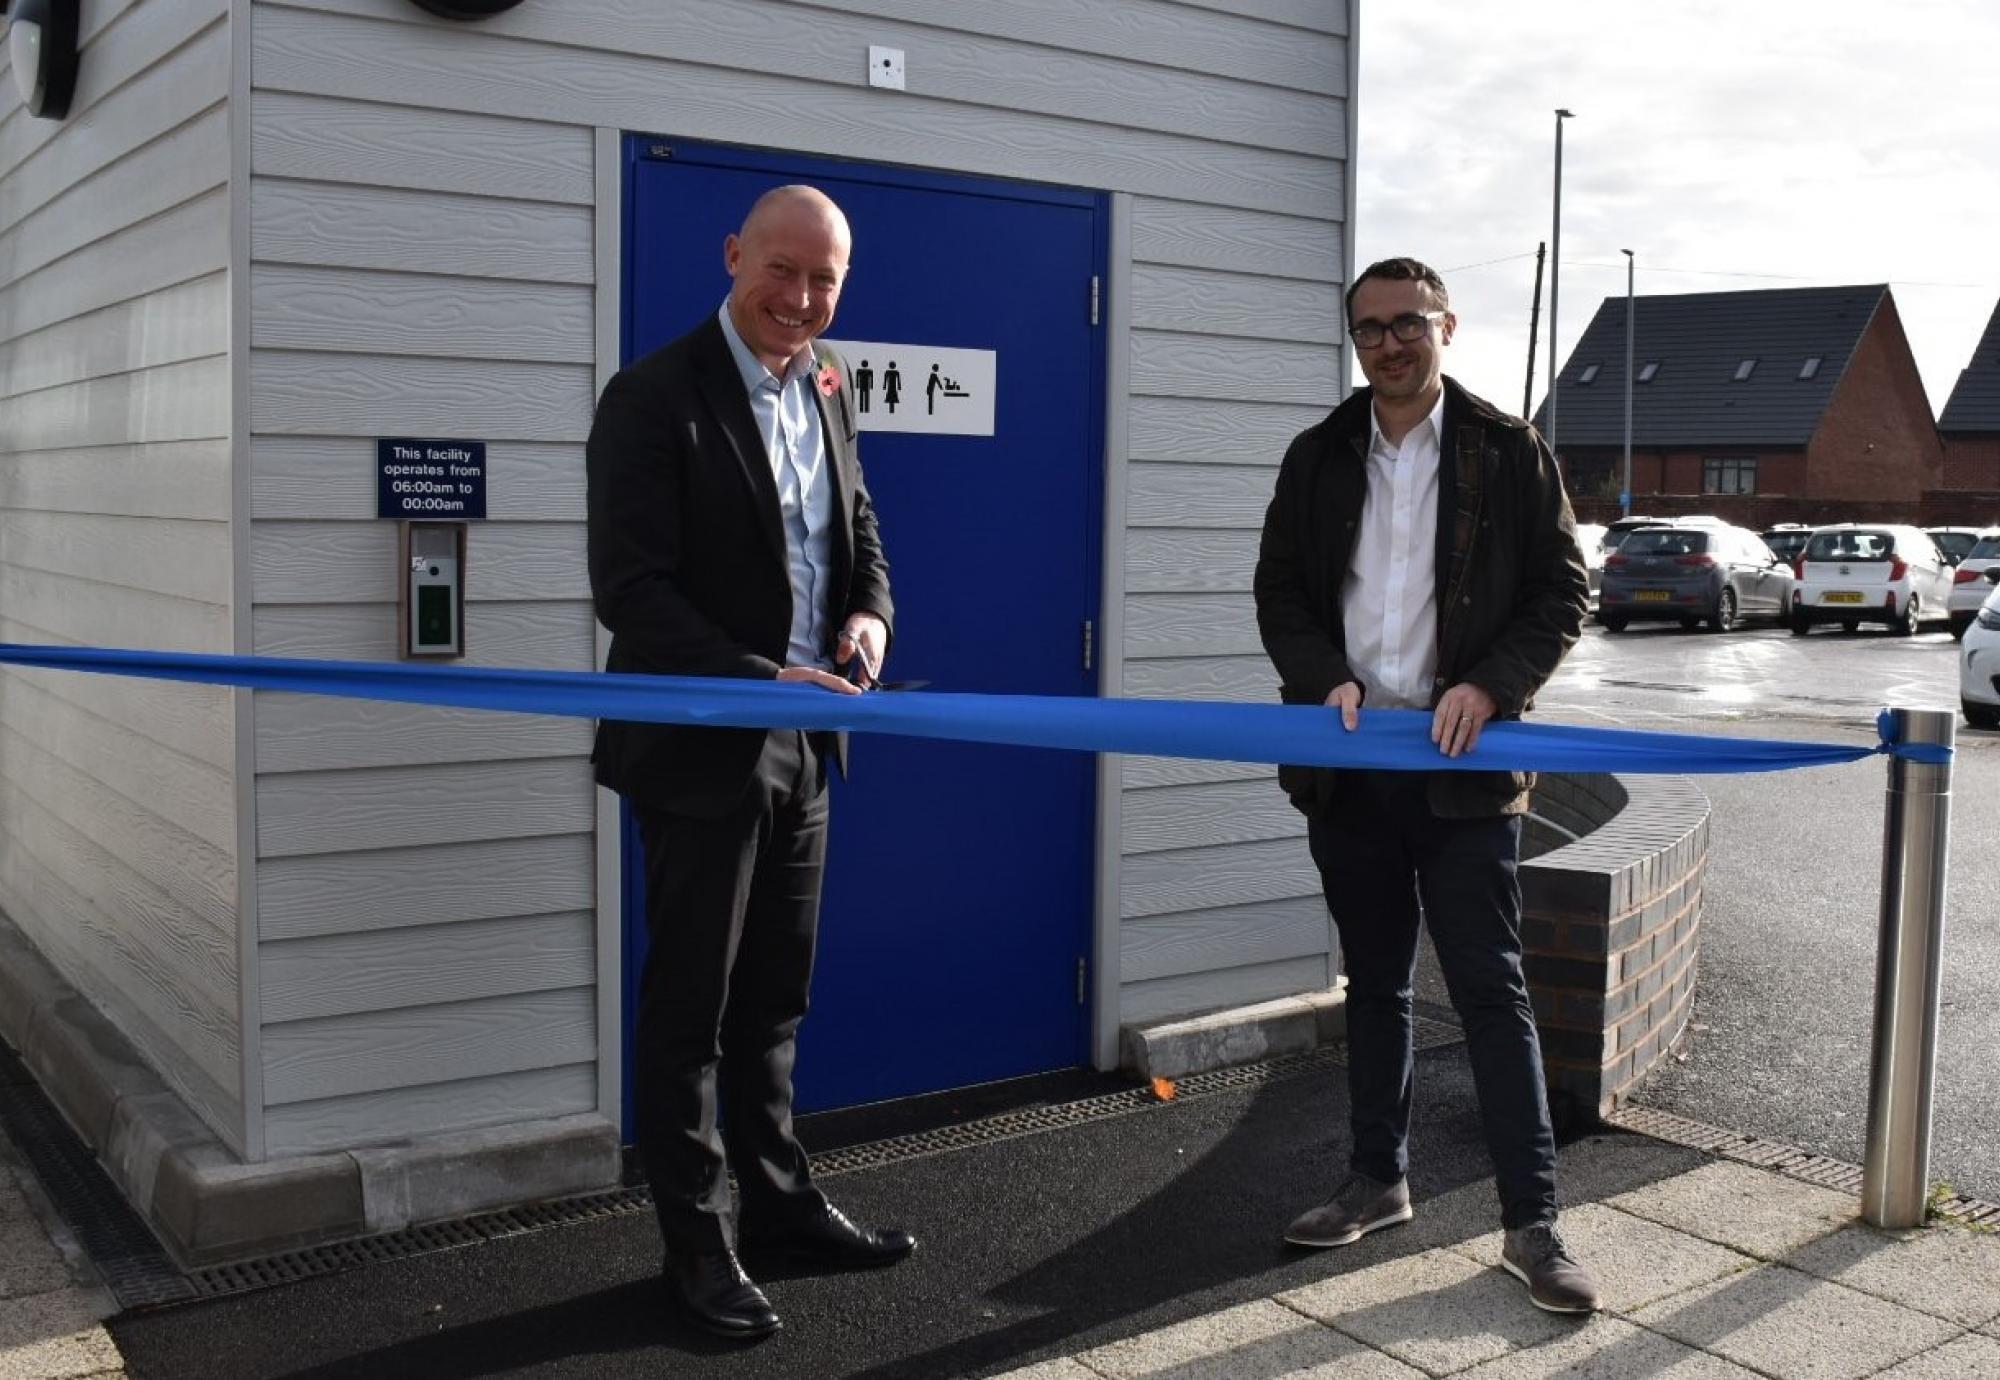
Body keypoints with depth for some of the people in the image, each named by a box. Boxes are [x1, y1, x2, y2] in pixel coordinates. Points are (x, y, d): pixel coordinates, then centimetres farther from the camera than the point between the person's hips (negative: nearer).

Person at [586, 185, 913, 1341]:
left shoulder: (830, 388, 8)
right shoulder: (656, 396, -14)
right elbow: (631, 591, -20)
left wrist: (871, 611, -5)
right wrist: (761, 678, -29)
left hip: (803, 746, 7)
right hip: (702, 750, -7)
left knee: (774, 998, 18)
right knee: (690, 1007, 7)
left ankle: (780, 1199, 33)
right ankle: (698, 1239, 20)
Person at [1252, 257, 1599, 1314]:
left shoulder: (1508, 451, 0)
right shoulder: (1318, 458, 8)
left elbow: (1562, 591, -1)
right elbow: (1279, 591, 10)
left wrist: (1490, 686, -15)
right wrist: (1325, 679, -8)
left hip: (1462, 765, -3)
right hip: (1348, 763, 4)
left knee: (1491, 990, -2)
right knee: (1373, 983, 14)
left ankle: (1531, 1221, 5)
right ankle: (1377, 1181, 28)